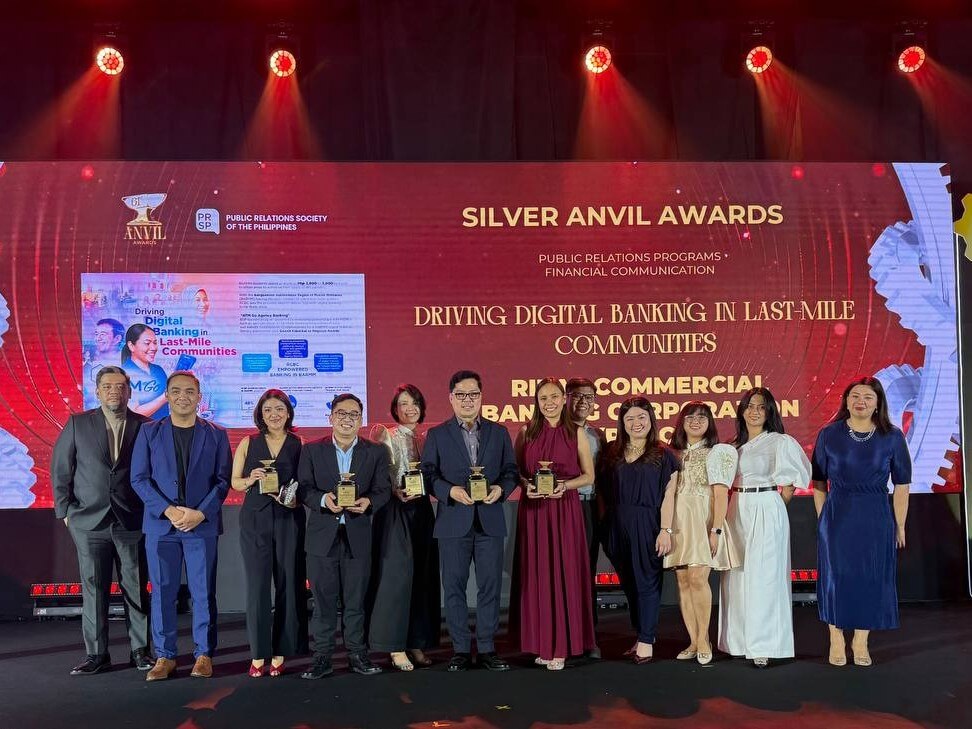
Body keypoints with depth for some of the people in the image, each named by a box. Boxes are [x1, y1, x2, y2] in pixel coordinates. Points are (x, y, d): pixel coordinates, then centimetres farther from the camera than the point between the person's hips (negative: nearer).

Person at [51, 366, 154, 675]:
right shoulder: (78, 424, 4)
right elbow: (60, 469, 7)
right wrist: (65, 510, 4)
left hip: (133, 522, -1)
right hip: (89, 521, 1)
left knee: (136, 589, 5)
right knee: (93, 590, 5)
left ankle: (140, 650, 16)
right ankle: (96, 654, 15)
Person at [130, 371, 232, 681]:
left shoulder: (216, 434, 6)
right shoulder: (149, 432, 6)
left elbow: (223, 480, 2)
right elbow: (139, 478, 1)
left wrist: (200, 513, -11)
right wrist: (168, 510, -11)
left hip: (202, 524, 0)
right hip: (160, 524, 1)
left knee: (203, 592, 2)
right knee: (162, 592, 5)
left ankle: (204, 655, 12)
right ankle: (164, 656, 15)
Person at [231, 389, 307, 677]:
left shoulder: (300, 444, 4)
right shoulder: (248, 443, 8)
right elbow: (234, 482, 10)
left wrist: (296, 498, -15)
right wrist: (250, 480, -10)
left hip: (289, 520, 0)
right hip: (255, 520, 1)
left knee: (288, 584, 1)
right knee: (257, 585, -1)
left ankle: (281, 651, 11)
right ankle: (258, 653, 8)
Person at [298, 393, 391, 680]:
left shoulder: (376, 452, 7)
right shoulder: (312, 450, 5)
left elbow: (383, 489, 3)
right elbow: (303, 488, 0)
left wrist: (368, 502, -19)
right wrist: (323, 499, -20)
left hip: (357, 535, 1)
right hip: (322, 535, 0)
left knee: (356, 598, 7)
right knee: (323, 598, 3)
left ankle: (357, 654, 17)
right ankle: (322, 656, 12)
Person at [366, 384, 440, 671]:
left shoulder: (426, 439, 14)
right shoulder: (386, 435, 0)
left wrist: (428, 489, -1)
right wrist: (397, 493, -20)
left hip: (421, 510, 6)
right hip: (394, 510, -5)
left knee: (422, 575, 6)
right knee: (397, 574, -9)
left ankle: (417, 643, 14)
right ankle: (395, 646, -2)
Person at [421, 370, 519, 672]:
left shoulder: (499, 432, 11)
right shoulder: (436, 435, 5)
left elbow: (511, 471, 10)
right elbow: (428, 474, 0)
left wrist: (501, 489, -10)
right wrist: (451, 491, -16)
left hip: (490, 521, 1)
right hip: (453, 521, -1)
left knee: (490, 587, 4)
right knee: (454, 587, 4)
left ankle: (487, 649, 14)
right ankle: (461, 650, 14)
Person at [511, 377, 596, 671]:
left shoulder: (576, 434, 4)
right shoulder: (526, 432, 6)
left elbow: (589, 475, 7)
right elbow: (513, 470, 9)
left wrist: (565, 485, -10)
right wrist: (526, 485, -11)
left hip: (565, 508, -1)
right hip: (533, 509, 1)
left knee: (563, 572, -1)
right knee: (537, 573, 3)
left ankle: (561, 645, 8)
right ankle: (541, 643, 13)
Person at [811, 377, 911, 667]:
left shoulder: (892, 437, -1)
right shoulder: (828, 435, -1)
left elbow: (901, 485, 2)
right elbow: (819, 482, 4)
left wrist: (899, 525, 2)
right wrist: (822, 518, 1)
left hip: (876, 518, 0)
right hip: (836, 516, 0)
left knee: (871, 577, 5)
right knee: (836, 575, 4)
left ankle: (861, 642, 20)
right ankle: (836, 641, 18)